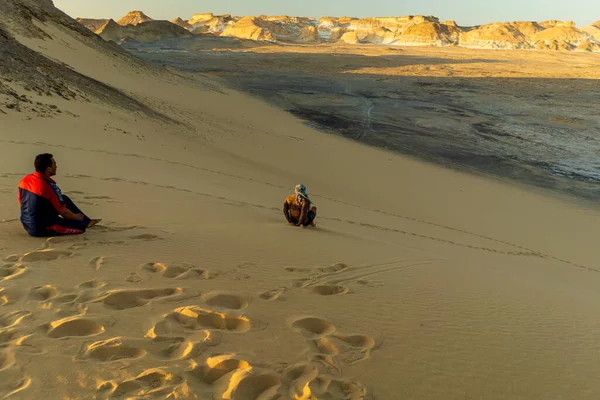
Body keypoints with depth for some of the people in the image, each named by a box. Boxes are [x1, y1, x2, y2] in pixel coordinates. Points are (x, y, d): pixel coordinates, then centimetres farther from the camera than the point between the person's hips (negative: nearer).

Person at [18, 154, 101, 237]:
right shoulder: (49, 186, -24)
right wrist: (76, 217, 7)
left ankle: (87, 221, 29)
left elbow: (21, 202, 14)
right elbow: (63, 212, -15)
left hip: (27, 225, 9)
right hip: (42, 229, -9)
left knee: (64, 199, 19)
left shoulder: (25, 180, -1)